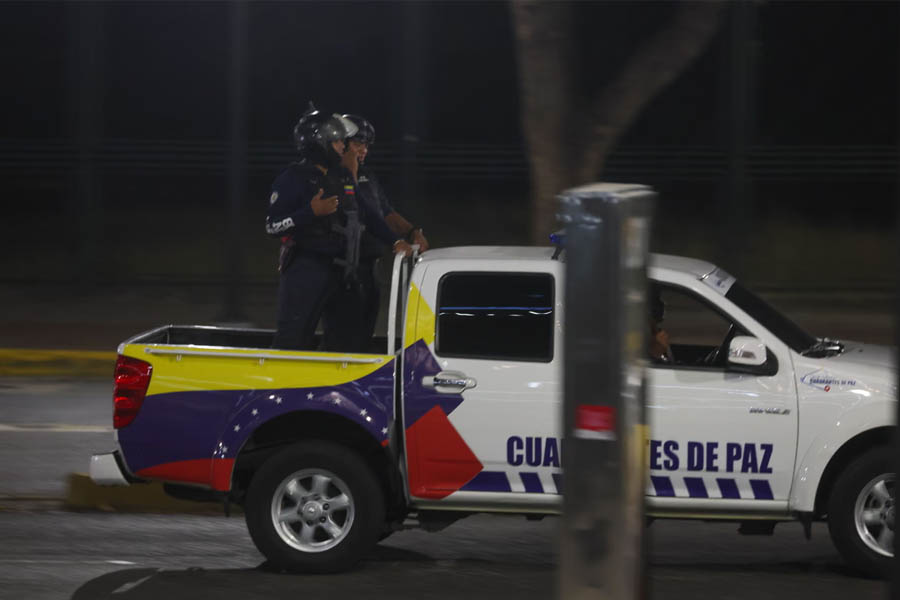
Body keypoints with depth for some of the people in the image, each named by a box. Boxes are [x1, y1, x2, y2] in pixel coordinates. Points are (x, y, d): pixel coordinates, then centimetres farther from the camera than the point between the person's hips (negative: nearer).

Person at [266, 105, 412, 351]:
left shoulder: (342, 178, 17)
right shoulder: (294, 178, -7)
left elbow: (367, 215, 26)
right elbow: (273, 226, -13)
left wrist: (395, 240, 16)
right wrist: (312, 211, -23)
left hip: (340, 272, 8)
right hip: (306, 270, -8)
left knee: (350, 336, 10)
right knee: (294, 339, -11)